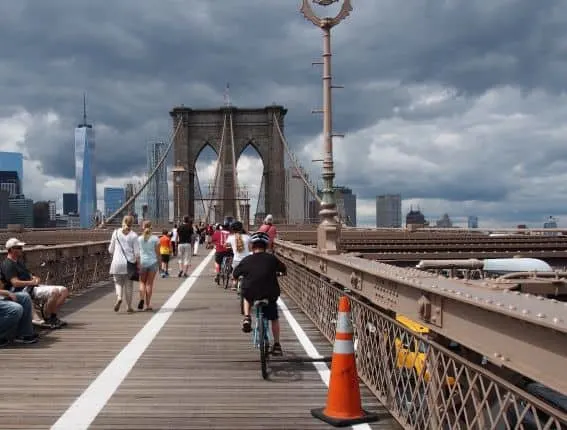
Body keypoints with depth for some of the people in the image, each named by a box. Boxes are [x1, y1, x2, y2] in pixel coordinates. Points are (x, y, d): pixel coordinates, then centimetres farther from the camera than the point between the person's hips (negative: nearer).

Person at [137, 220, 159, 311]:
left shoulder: (139, 239, 0)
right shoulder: (155, 238, -3)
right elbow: (157, 252, -4)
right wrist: (159, 263, 6)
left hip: (142, 262, 1)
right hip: (153, 262, -1)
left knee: (142, 282, 14)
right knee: (149, 283, 6)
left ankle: (142, 299, -11)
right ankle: (148, 304, 7)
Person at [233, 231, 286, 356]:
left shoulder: (247, 260, 0)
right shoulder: (271, 258, 0)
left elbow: (235, 274, 9)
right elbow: (284, 270, 14)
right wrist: (280, 273, 37)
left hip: (251, 293, 0)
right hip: (270, 294, 0)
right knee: (274, 318, 21)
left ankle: (247, 318, 17)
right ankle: (277, 345, 24)